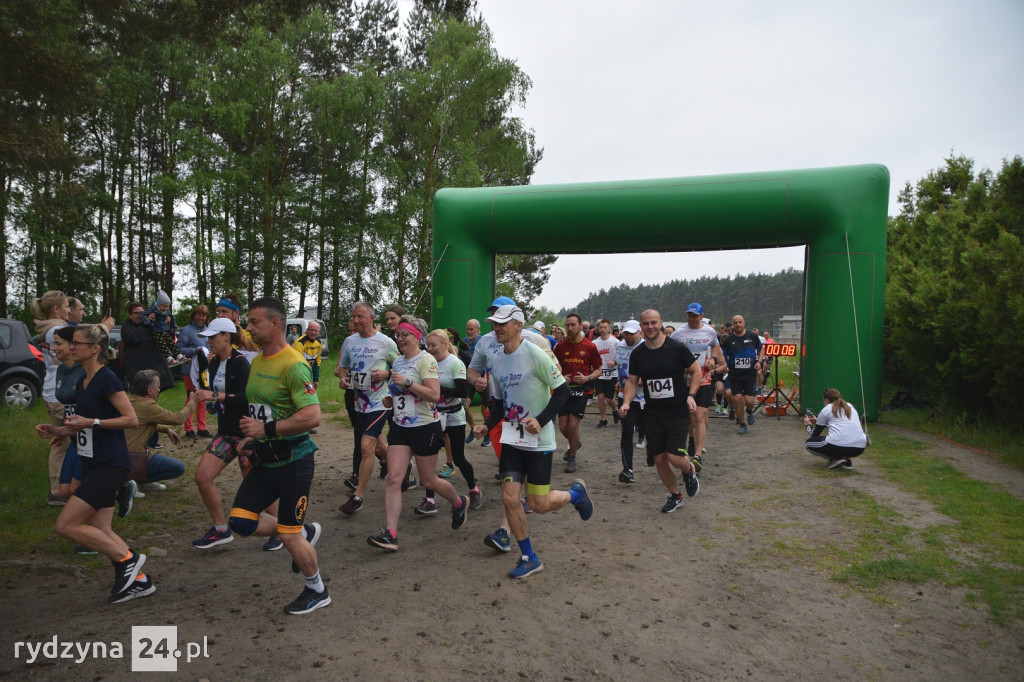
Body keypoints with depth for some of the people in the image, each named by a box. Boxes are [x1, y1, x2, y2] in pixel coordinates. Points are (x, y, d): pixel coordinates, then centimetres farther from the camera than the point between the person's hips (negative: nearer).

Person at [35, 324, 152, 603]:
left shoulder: (106, 379, -14)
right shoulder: (83, 381, 13)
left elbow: (131, 420, -17)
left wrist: (92, 422, -23)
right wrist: (55, 431, 10)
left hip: (110, 465, -9)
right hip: (92, 464, 9)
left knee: (66, 525, -9)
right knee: (100, 532, 9)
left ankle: (127, 559, 3)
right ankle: (139, 580, 18)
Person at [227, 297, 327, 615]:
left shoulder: (293, 365, -20)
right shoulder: (257, 361, 9)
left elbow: (312, 416, -28)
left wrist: (266, 429, -24)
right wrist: (252, 437, 11)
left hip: (292, 460, -9)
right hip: (264, 460, 9)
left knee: (289, 536, 1)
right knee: (240, 521, 3)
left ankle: (317, 591, 25)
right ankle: (305, 532, 25)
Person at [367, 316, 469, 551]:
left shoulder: (426, 360, -12)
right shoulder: (398, 361, 11)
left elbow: (434, 395, -23)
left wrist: (406, 382, -27)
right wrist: (390, 399, 5)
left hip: (425, 428, -7)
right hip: (400, 427, 7)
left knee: (429, 481, 6)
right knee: (394, 479, -5)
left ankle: (459, 503, 35)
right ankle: (389, 534, -5)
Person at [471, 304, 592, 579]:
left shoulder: (534, 354, -14)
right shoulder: (496, 361, 7)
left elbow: (562, 389, -12)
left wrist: (541, 420, -21)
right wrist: (487, 425, -1)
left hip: (539, 441, -6)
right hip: (512, 440, 6)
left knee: (540, 505, -2)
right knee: (509, 498, -2)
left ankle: (576, 492, 31)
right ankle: (529, 558, 16)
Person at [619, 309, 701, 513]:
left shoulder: (677, 348, -9)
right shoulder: (637, 354, 2)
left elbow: (696, 371, 1)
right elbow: (632, 381, 9)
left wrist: (691, 394, -13)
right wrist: (626, 402, -7)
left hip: (678, 412, -3)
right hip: (652, 414, 4)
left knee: (675, 457, -12)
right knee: (659, 459, 5)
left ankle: (689, 470, 25)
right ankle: (675, 495, 29)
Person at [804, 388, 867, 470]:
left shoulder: (826, 410, 10)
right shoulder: (850, 406, 24)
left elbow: (815, 434, 18)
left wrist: (808, 425, 39)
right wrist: (818, 422, 47)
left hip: (838, 445, -5)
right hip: (859, 448, 5)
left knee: (809, 443, 20)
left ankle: (835, 458, 1)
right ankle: (847, 460, 14)